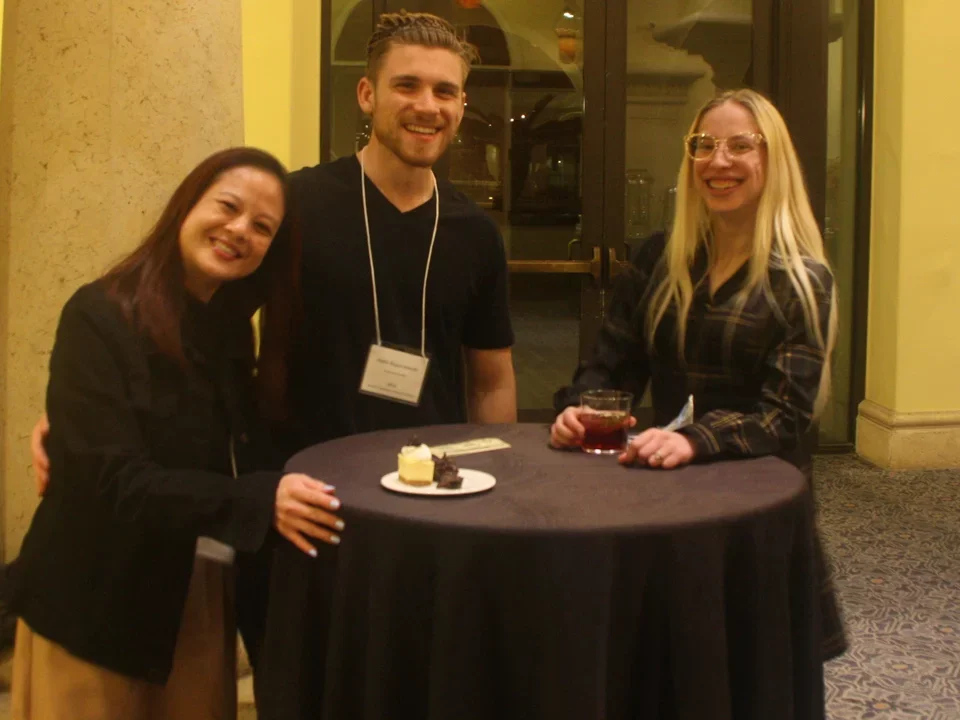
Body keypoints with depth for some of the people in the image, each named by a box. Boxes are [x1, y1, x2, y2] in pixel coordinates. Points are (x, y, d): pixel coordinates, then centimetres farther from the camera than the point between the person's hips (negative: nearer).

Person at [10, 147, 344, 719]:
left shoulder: (231, 325, 5)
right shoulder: (100, 319, -17)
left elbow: (247, 454, 4)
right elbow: (115, 481, -25)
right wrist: (258, 500, -34)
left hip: (202, 598, 6)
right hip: (97, 607, -6)